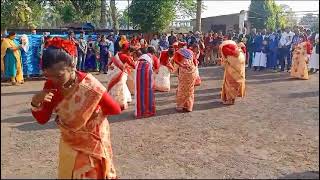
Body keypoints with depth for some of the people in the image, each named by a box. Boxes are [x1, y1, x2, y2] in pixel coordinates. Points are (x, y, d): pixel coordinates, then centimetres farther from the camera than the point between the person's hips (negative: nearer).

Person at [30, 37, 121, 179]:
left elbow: (115, 109, -22)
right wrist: (35, 103, -27)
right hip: (69, 142, 5)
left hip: (92, 141, -5)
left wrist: (95, 111, -12)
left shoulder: (88, 85, -29)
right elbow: (42, 119, -8)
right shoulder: (51, 85, -14)